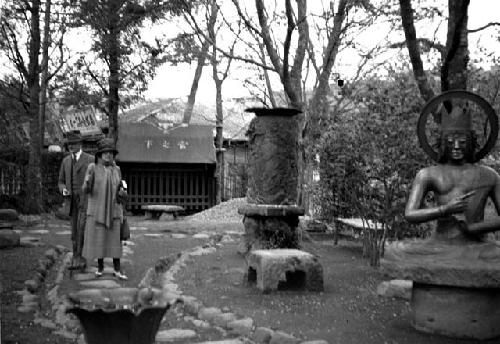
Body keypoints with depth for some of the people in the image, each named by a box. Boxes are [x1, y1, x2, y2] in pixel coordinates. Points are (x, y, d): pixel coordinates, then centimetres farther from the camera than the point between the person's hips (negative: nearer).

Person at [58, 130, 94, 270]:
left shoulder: (91, 160, -4)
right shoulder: (65, 161, 12)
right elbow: (61, 182, 16)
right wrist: (63, 190, -7)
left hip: (87, 200, -5)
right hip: (73, 201, 5)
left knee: (81, 229, -17)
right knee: (75, 233, 6)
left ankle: (78, 258, -14)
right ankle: (79, 260, 15)